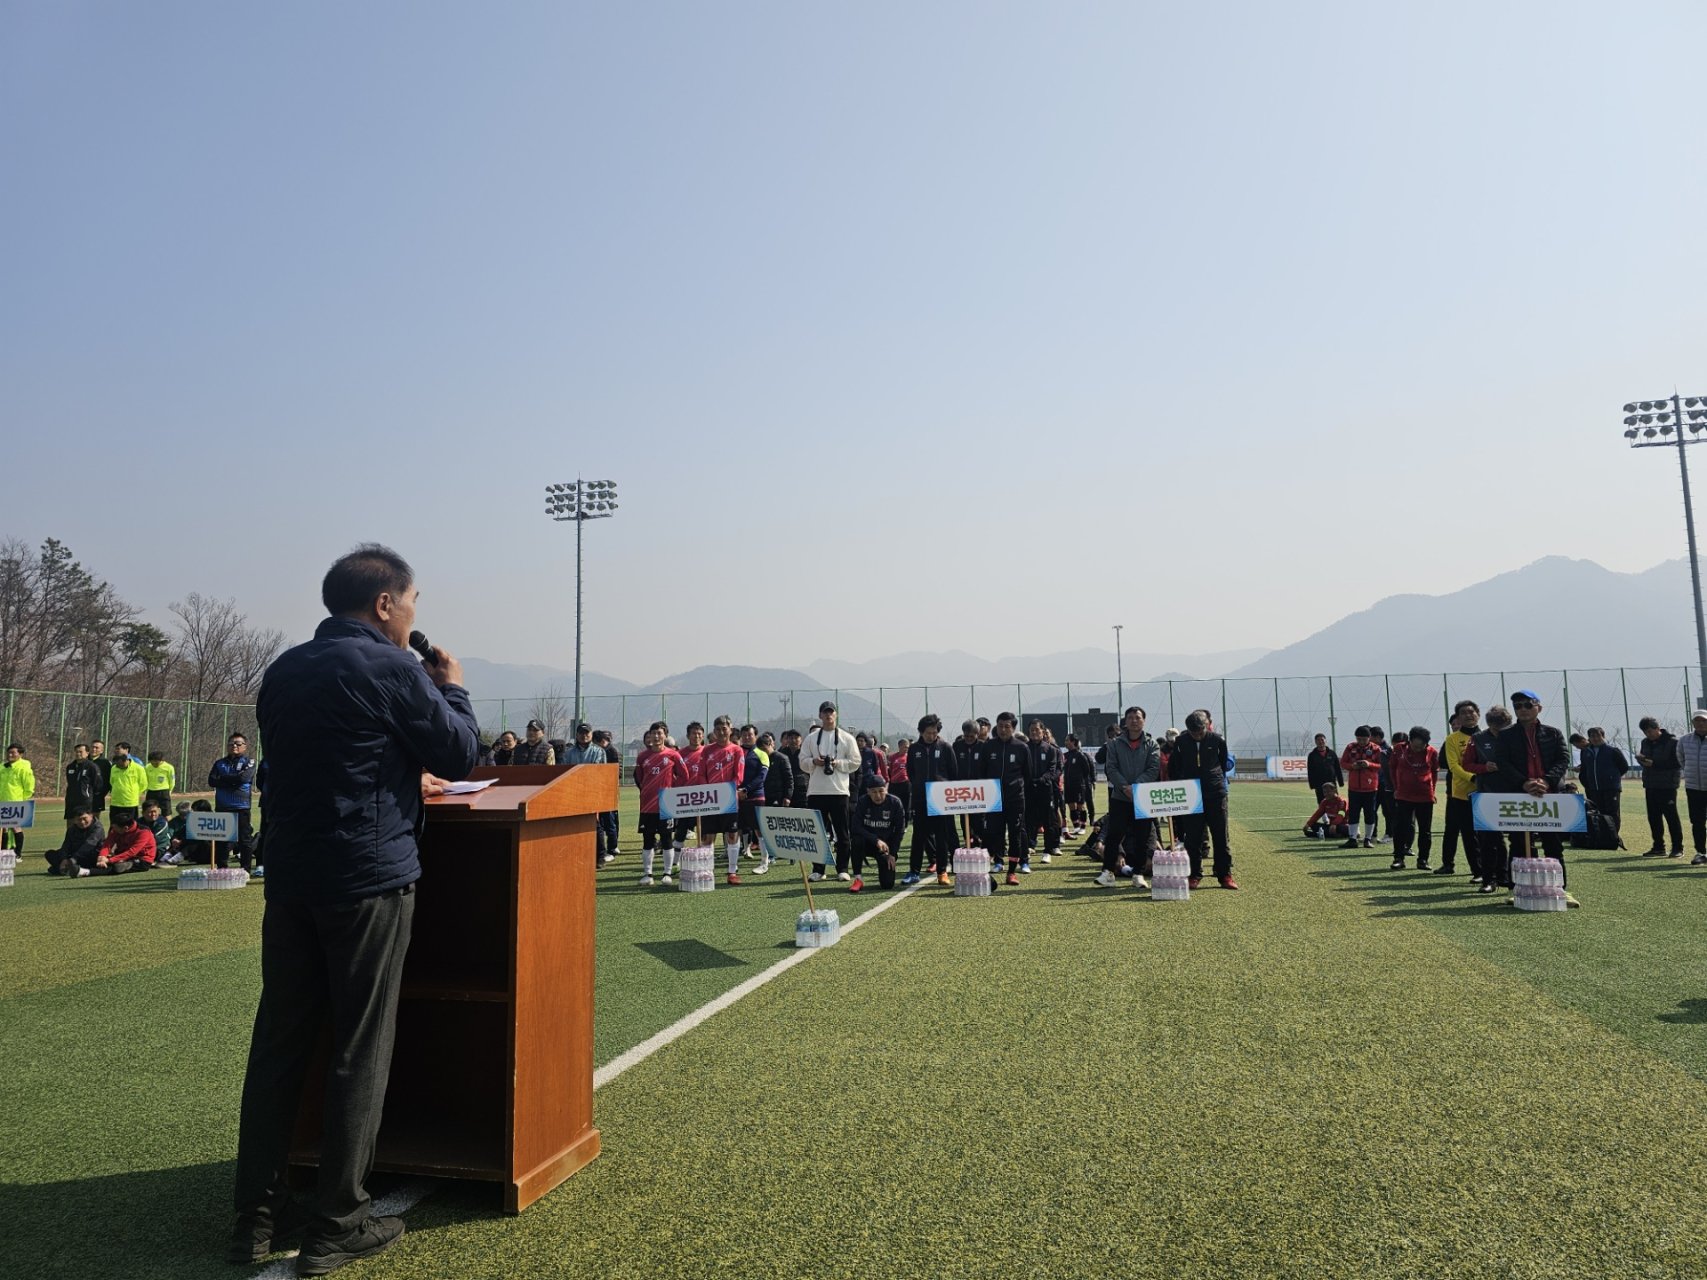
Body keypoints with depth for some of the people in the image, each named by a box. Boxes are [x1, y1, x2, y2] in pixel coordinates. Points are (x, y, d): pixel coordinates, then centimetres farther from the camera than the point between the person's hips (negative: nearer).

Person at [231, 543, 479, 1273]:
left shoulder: (283, 671, 11)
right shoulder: (391, 667, -11)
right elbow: (462, 753, -4)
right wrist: (452, 688, 11)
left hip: (289, 878, 7)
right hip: (369, 878, -7)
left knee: (278, 1043, 13)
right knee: (360, 1050, 3)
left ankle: (257, 1217, 21)